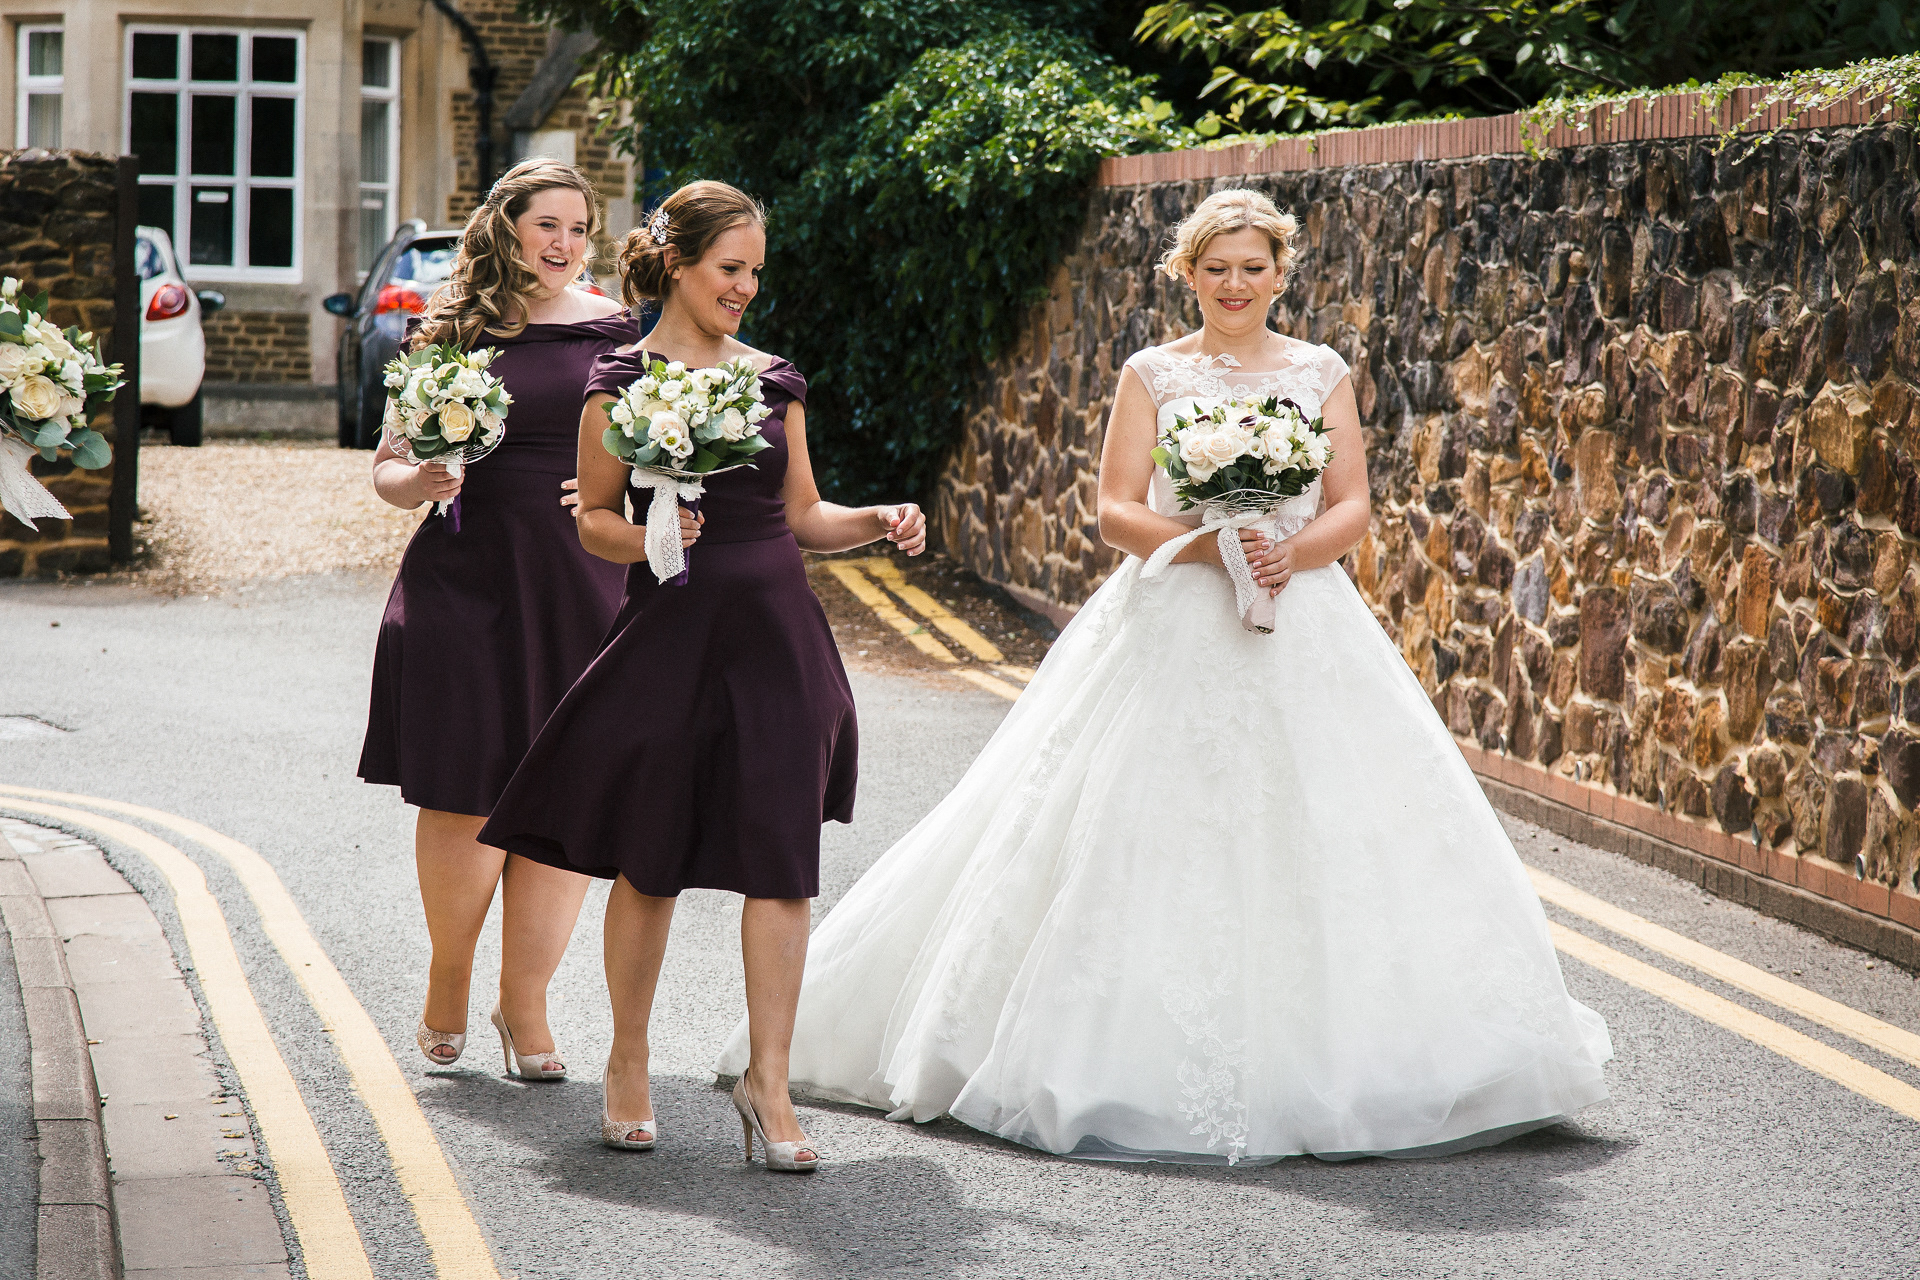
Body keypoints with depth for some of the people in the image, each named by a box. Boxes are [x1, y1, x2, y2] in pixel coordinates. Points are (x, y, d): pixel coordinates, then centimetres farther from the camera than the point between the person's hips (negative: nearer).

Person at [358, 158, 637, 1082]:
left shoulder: (610, 330, 8)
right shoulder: (452, 333, 4)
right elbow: (389, 465, 7)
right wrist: (417, 481, -14)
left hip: (582, 585, 2)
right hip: (466, 580, -2)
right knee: (467, 801, 0)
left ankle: (525, 1002, 16)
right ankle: (448, 984, 23)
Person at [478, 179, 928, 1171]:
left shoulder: (772, 378, 11)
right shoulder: (623, 381, -1)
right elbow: (594, 520, 1)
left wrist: (879, 521, -1)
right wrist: (651, 537, -18)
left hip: (775, 629, 3)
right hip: (670, 629, -3)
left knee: (782, 857, -3)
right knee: (650, 861, 6)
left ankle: (767, 1078, 4)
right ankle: (628, 1062, 25)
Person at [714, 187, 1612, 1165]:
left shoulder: (1321, 374, 10)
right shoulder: (1153, 375, 5)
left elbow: (1351, 508, 5)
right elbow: (1117, 510, -1)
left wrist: (1291, 551, -15)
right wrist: (1209, 542, -17)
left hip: (1303, 630, 2)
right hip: (1171, 634, -2)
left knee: (1313, 843, -3)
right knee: (1156, 845, -6)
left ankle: (1306, 1062, 7)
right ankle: (1166, 1070, 2)